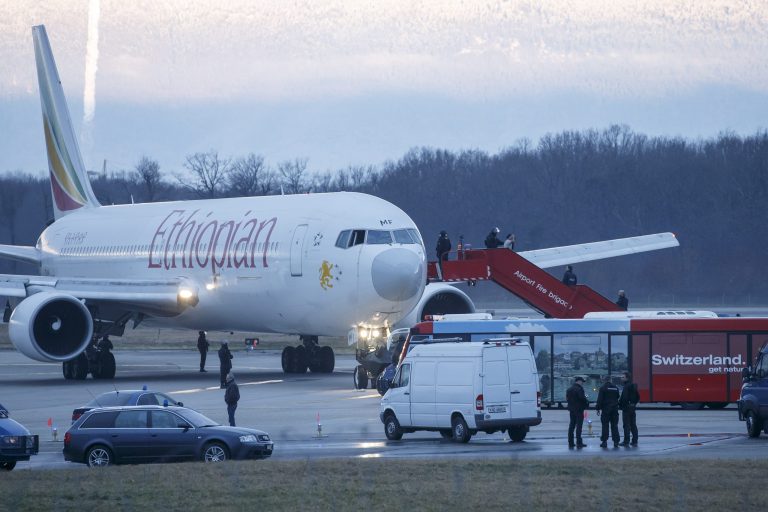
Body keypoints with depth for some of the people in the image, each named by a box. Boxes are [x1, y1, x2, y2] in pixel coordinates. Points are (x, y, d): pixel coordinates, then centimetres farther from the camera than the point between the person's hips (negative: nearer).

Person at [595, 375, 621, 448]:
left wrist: (598, 408, -5)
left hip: (606, 409, -4)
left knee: (605, 425, 0)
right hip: (615, 409, 4)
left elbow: (600, 399, -9)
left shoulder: (603, 387, -6)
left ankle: (604, 442, -2)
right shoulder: (616, 387, 8)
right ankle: (616, 442, 3)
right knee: (614, 426, 6)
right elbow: (618, 398, 17)